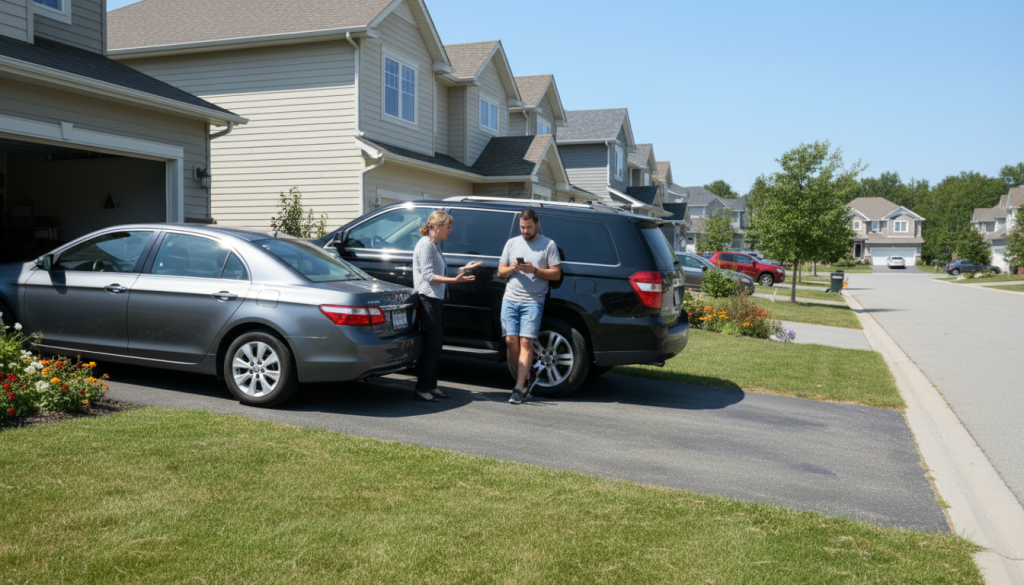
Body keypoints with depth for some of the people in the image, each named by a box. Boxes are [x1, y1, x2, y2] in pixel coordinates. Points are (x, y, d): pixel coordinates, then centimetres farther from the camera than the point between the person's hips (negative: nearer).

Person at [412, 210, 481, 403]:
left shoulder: (435, 245, 18)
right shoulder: (425, 245, -12)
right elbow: (429, 276, -20)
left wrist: (463, 269, 21)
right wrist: (455, 280, -29)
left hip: (436, 299, 10)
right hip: (427, 299, -10)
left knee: (436, 344, 12)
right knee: (432, 345, -9)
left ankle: (431, 385, 19)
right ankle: (421, 389, -4)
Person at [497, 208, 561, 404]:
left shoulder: (548, 244, 5)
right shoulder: (512, 243, 16)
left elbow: (556, 274, 0)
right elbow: (500, 272, 17)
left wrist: (534, 270, -13)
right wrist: (512, 268, -5)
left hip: (533, 301, -4)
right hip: (510, 299, 4)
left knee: (526, 342, -11)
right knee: (511, 340, -4)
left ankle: (518, 388, -12)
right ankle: (525, 376, 16)